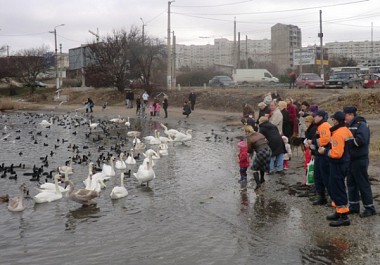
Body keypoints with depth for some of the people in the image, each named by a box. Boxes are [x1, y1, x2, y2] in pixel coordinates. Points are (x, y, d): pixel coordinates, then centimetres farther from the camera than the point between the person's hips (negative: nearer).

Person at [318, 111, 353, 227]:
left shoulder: (338, 134, -22)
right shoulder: (346, 131, 9)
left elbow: (336, 153, -26)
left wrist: (324, 151, -12)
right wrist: (327, 148, 9)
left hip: (338, 165, -10)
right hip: (343, 164, 10)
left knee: (337, 189, -4)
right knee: (334, 187, 19)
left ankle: (344, 217, 1)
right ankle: (338, 212, 28)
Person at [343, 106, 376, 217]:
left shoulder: (361, 125, -13)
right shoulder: (349, 126, 12)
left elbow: (360, 140, -26)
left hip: (360, 160, -8)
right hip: (350, 159, 8)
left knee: (363, 184, -2)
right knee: (351, 183, 13)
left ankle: (369, 208, 7)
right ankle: (354, 206, 23)